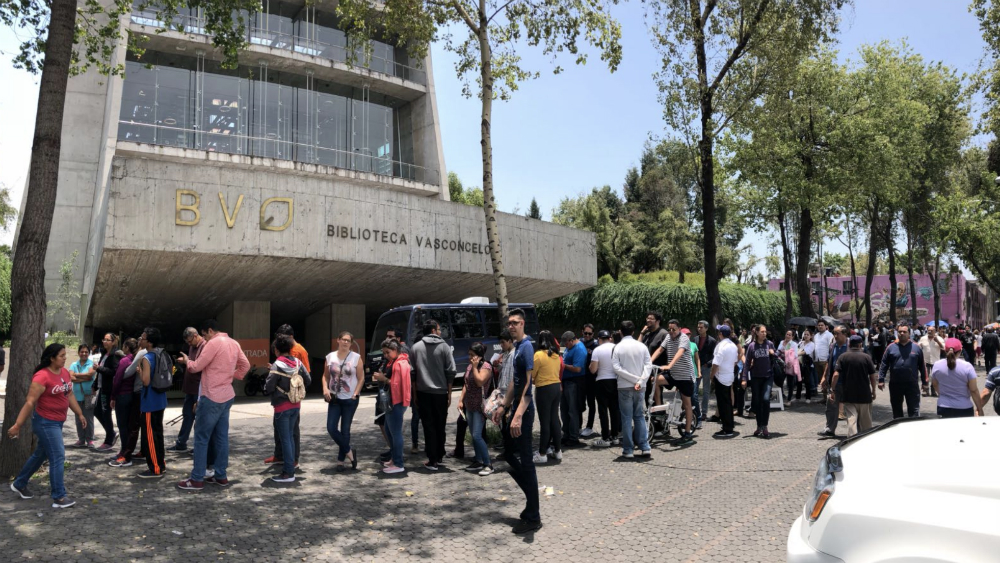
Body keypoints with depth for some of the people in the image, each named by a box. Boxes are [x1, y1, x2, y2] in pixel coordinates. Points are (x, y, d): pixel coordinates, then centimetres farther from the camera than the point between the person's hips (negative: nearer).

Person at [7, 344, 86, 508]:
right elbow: (30, 402, -21)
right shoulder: (42, 376, -21)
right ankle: (59, 497, 0)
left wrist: (79, 414, 15)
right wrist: (18, 425, -20)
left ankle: (19, 484, 42)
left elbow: (70, 395, 14)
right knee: (58, 457, -7)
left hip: (57, 422, 9)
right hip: (45, 422, -9)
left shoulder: (65, 372, 4)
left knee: (41, 454, 22)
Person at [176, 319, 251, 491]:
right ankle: (221, 475, 15)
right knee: (221, 437, 11)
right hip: (227, 396, 8)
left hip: (212, 397, -8)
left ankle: (197, 479, 1)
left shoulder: (214, 343, -14)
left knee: (201, 437, -2)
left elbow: (197, 367, -10)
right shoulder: (234, 343, 10)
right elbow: (246, 365, 14)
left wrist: (186, 361, 9)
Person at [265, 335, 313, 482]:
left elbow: (268, 387, -17)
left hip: (282, 407, -6)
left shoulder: (277, 365, -16)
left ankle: (288, 473, 3)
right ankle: (290, 467, 21)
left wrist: (266, 390, 5)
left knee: (285, 439, 0)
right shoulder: (298, 362, 1)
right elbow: (308, 380, 5)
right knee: (290, 436, 16)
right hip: (295, 405, 6)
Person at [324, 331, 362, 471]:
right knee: (331, 428, -3)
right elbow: (325, 376, 10)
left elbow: (361, 378, -3)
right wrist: (325, 389, -6)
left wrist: (355, 394, -10)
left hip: (350, 399, -3)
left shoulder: (356, 357, -6)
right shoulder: (330, 357, 2)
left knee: (345, 430, 4)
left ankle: (341, 459, 18)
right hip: (334, 398, 3)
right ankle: (348, 451, 18)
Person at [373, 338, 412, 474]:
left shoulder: (400, 364, -17)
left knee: (395, 432, -6)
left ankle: (398, 464, 0)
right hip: (392, 402, 11)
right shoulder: (393, 362, 15)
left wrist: (384, 379, -17)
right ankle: (394, 458, 29)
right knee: (389, 430, 18)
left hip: (397, 403, -11)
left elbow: (397, 385, -22)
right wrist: (381, 377, 5)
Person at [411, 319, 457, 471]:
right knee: (440, 425, 14)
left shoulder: (416, 347, 3)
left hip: (423, 392, 1)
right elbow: (451, 372, -5)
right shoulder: (444, 346, -2)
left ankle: (432, 460, -1)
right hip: (440, 392, -1)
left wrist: (414, 393, 9)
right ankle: (440, 456, 25)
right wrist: (449, 393, 3)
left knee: (428, 426, 2)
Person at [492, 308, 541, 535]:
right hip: (515, 408, 10)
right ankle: (531, 501, 27)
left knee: (525, 462, -3)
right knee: (510, 456, 15)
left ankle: (532, 518, 6)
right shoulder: (517, 346, 13)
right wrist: (503, 407, 21)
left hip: (523, 411, -10)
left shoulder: (526, 347, -15)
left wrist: (518, 416, -31)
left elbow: (528, 384, -24)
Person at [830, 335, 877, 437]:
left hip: (848, 395, -1)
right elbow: (872, 376, -1)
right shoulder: (866, 357, -3)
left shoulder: (842, 357, -4)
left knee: (851, 419, -2)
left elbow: (836, 375, -12)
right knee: (865, 421, 15)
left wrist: (832, 390, -6)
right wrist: (873, 391, 12)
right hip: (864, 394, 1)